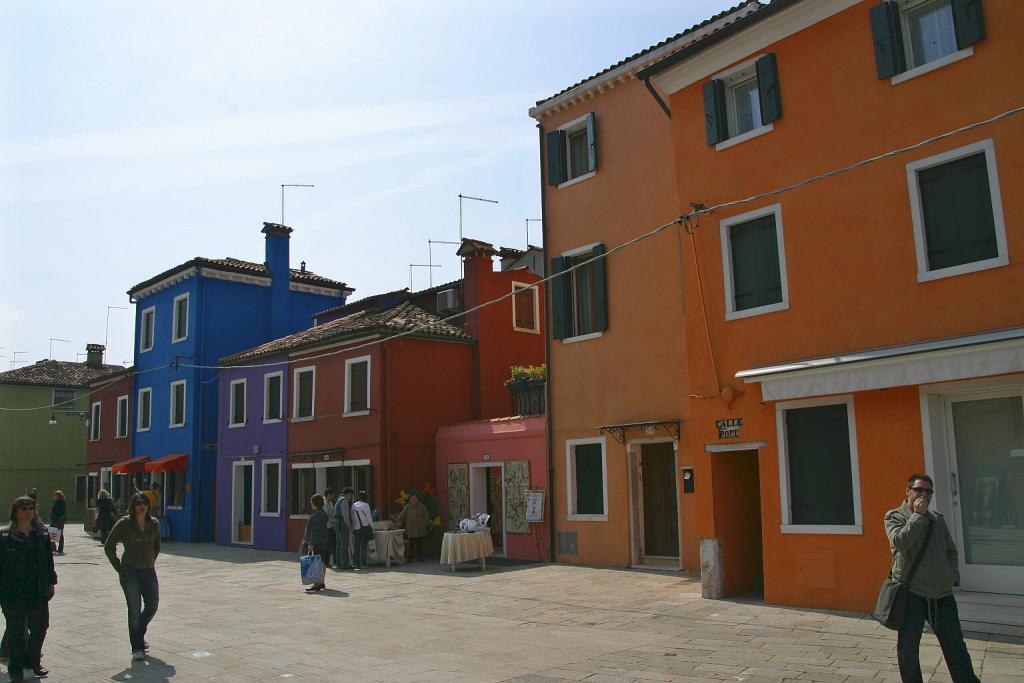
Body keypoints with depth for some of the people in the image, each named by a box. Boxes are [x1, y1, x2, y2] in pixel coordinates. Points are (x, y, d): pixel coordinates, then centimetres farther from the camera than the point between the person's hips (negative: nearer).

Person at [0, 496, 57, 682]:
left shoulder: (42, 534, 6)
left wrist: (51, 581, 10)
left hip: (38, 592, 3)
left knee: (40, 628, 9)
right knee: (16, 631, 6)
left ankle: (33, 661, 29)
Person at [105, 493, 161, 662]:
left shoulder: (154, 524, 5)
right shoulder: (124, 524, -6)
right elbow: (109, 546, -1)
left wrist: (151, 562, 14)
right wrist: (119, 567, -2)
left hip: (148, 571, 4)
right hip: (130, 571, -4)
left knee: (152, 605, 3)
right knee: (134, 609, -5)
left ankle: (139, 635, 30)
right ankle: (137, 648, 3)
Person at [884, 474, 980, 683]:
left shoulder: (938, 520, 14)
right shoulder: (894, 516, -1)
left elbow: (951, 552, 22)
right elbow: (899, 542, -20)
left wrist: (953, 576, 6)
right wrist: (918, 515, -15)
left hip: (942, 595, 4)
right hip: (911, 594, -4)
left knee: (956, 648, 9)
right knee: (908, 650, 6)